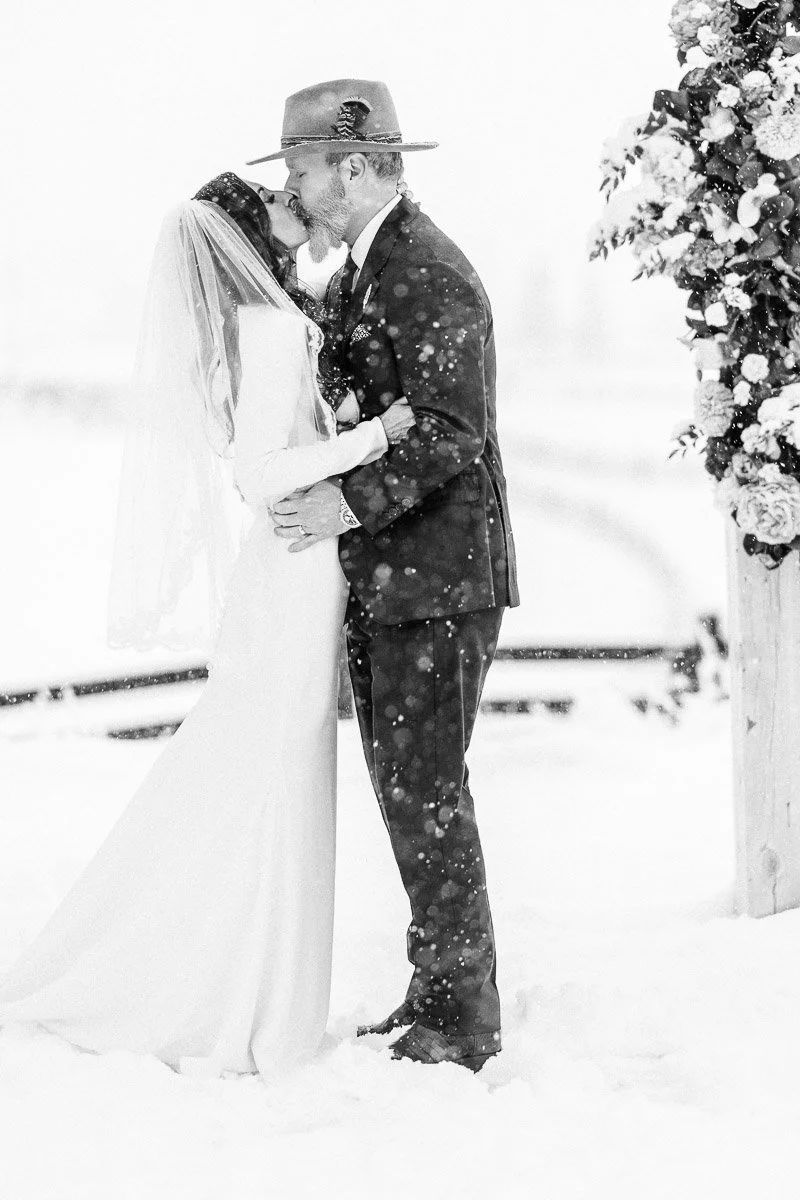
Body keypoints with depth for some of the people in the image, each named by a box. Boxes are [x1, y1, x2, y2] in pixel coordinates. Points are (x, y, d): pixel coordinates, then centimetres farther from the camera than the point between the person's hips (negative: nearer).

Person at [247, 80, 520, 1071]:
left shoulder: (430, 275, -15)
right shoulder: (357, 274, 17)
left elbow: (451, 430, -22)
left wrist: (352, 501, -27)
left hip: (441, 578, -10)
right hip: (382, 580, 10)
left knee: (426, 788, -6)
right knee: (403, 785, 12)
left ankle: (463, 1018, 2)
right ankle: (438, 992, 21)